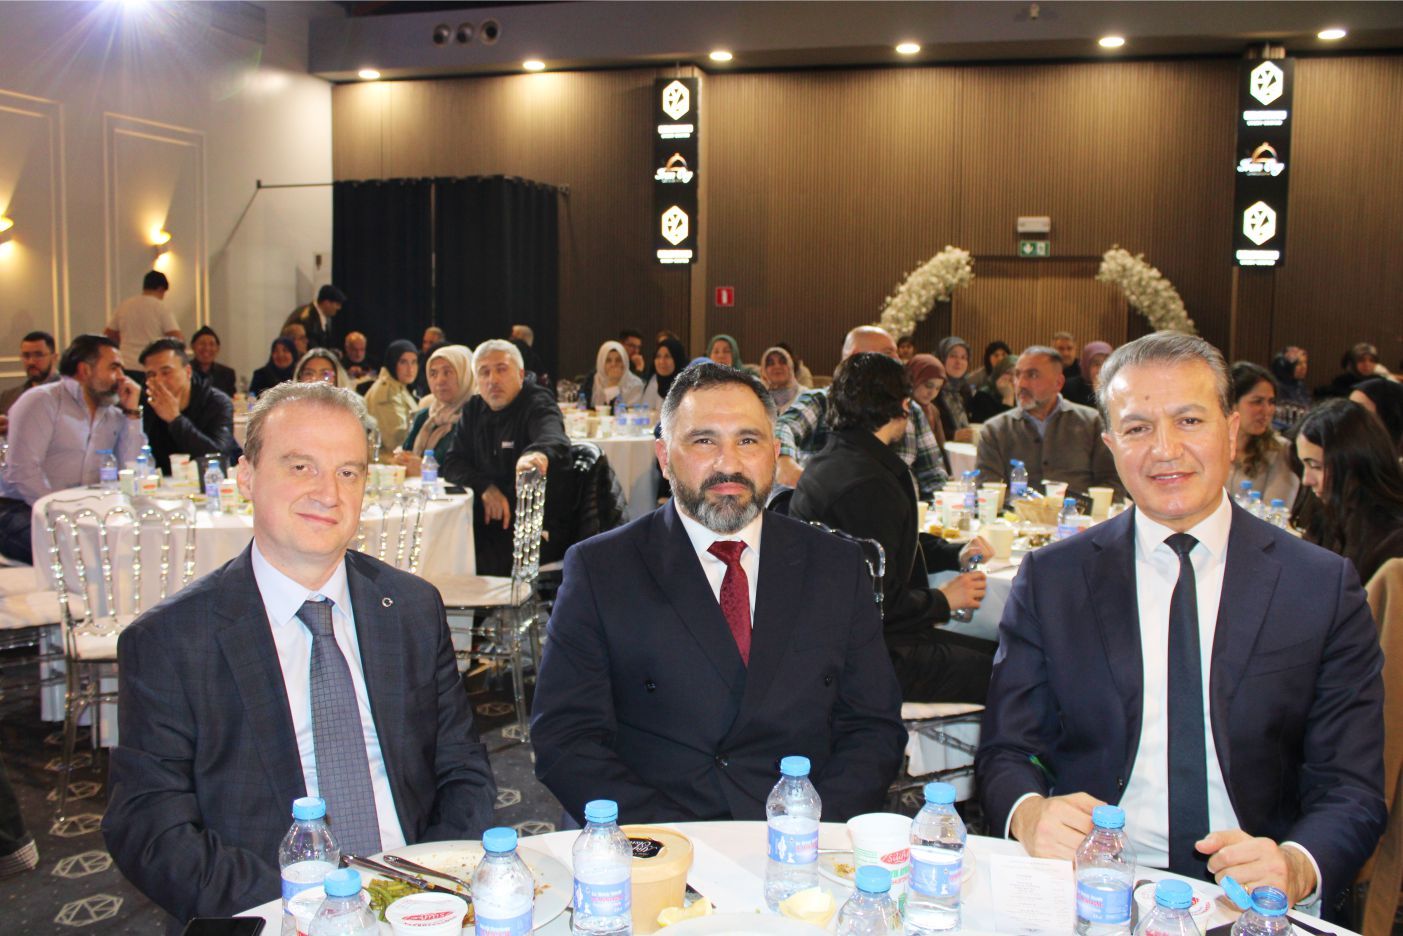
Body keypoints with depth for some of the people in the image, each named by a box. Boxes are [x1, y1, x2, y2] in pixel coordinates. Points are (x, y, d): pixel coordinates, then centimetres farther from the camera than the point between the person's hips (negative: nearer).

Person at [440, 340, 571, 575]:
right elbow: (451, 464, 8)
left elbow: (556, 442, -30)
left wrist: (538, 453, -55)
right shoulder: (473, 410, 12)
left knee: (478, 562, -27)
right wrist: (485, 487, -13)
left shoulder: (538, 404, -8)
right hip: (489, 521, 6)